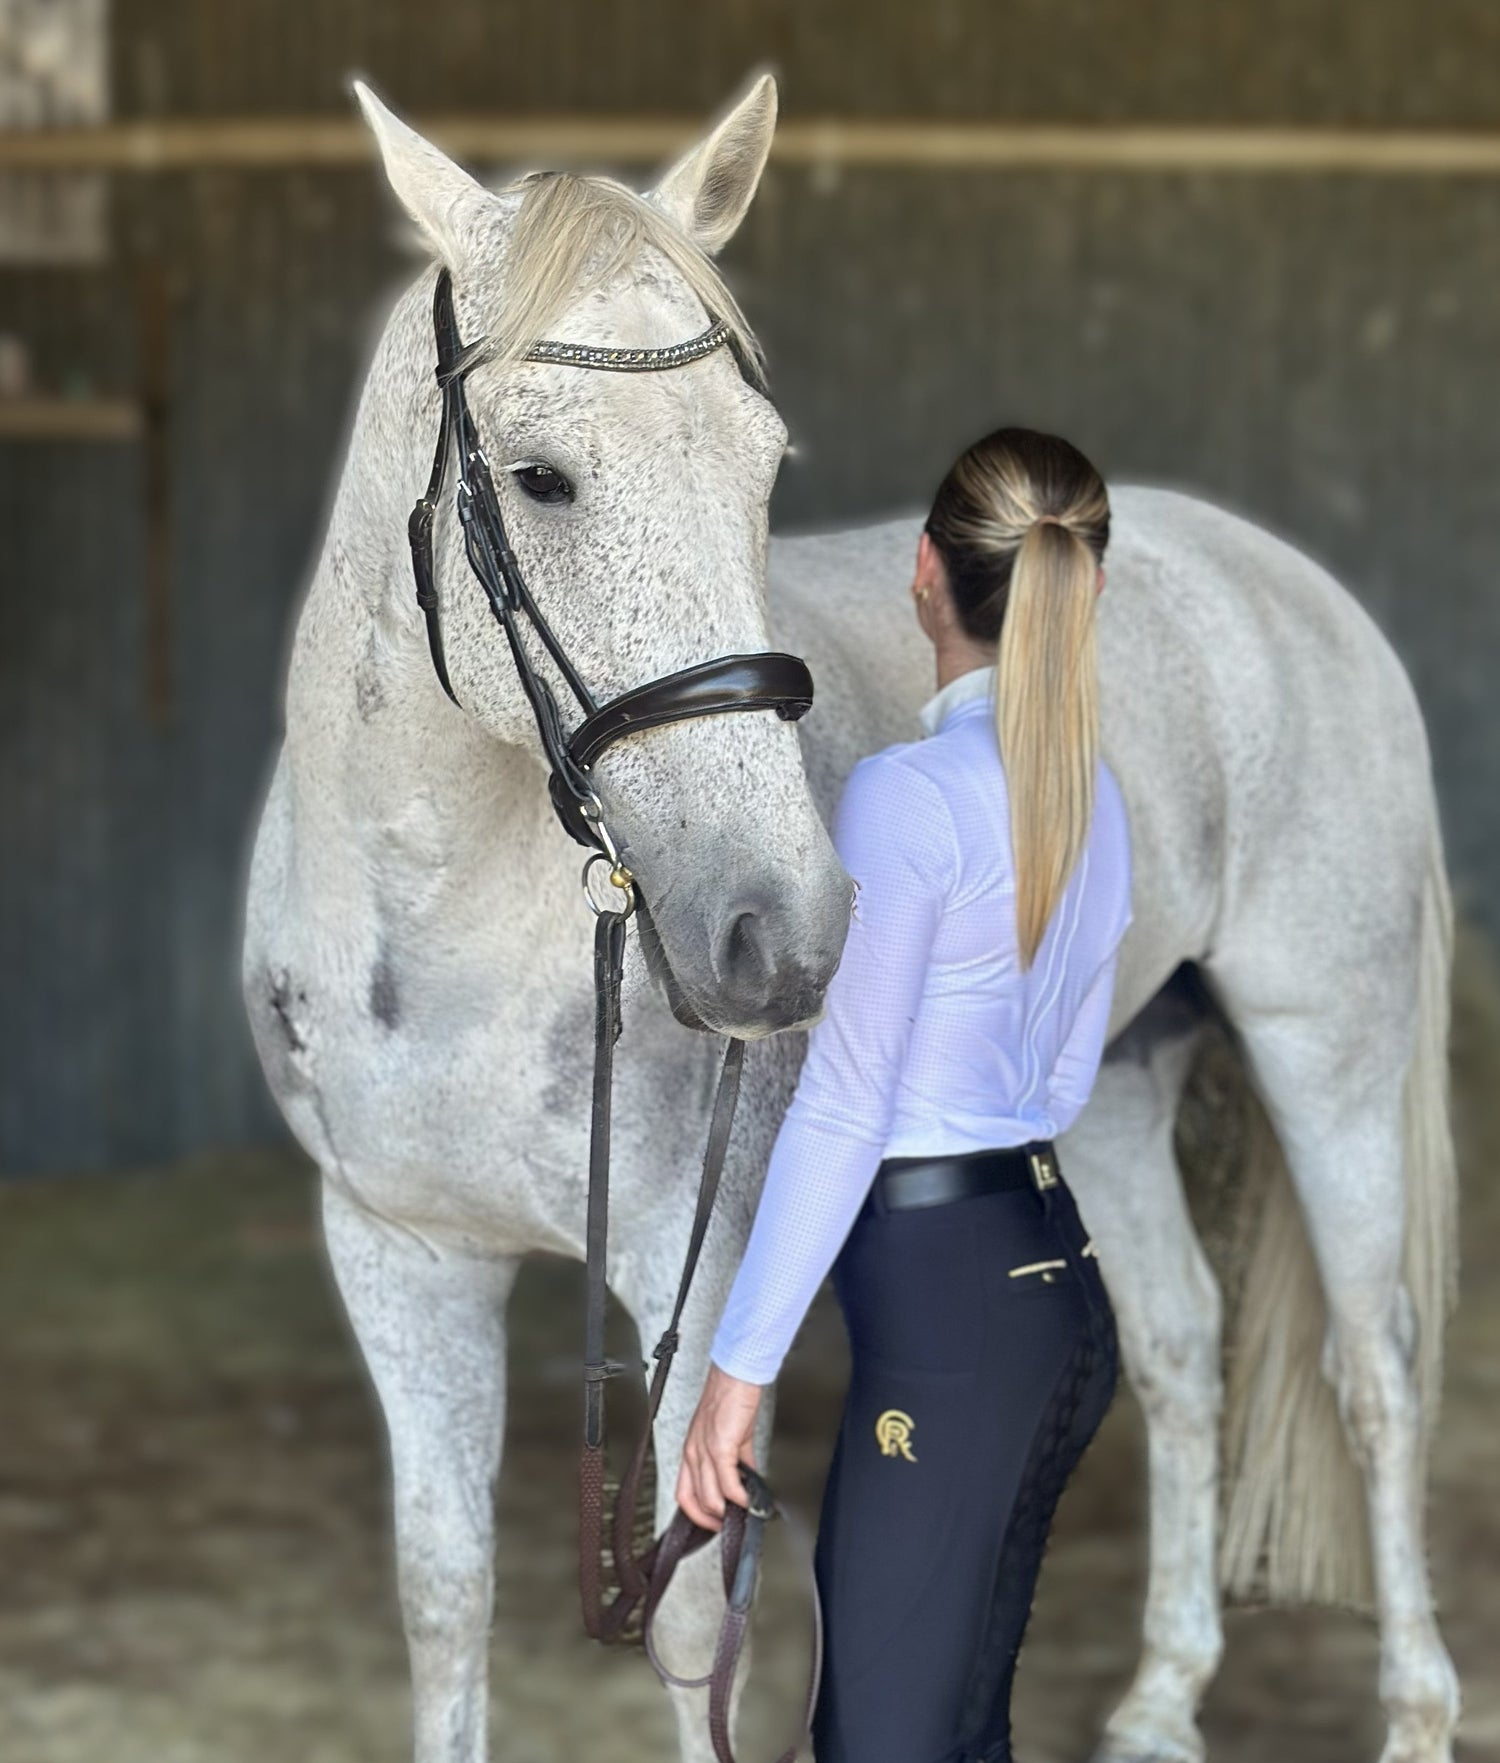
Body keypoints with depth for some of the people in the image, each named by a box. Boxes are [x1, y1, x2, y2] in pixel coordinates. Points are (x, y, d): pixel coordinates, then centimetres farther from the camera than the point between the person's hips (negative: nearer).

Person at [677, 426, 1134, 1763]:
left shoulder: (908, 794, -16)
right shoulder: (1097, 796, 8)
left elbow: (843, 1109, -17)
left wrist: (742, 1365, -13)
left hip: (950, 1309, -9)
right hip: (1059, 1285, 9)